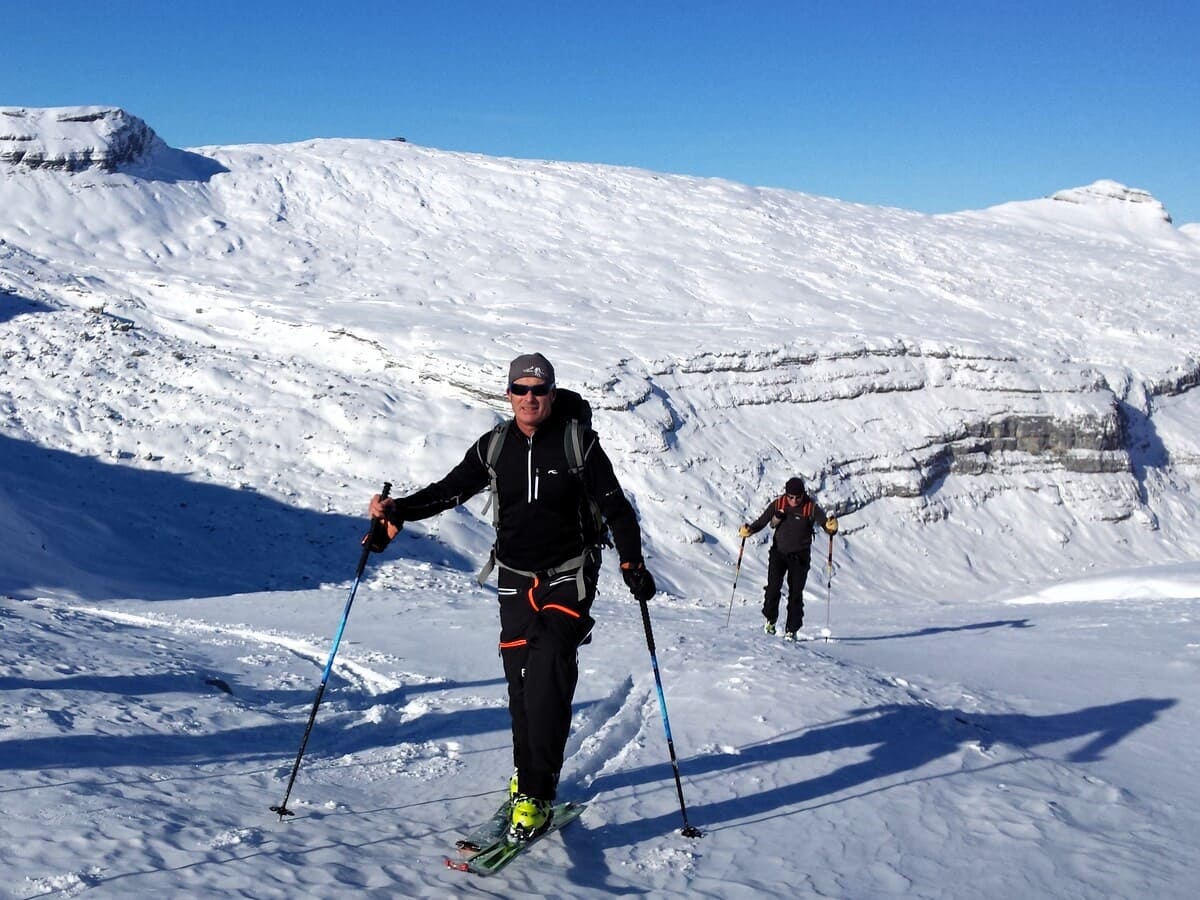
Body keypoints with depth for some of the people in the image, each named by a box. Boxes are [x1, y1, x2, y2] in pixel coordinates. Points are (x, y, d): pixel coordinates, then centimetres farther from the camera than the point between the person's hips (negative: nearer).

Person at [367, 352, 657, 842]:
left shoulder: (578, 442, -7)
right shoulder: (494, 446, 2)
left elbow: (615, 506, -5)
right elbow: (449, 490, 7)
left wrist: (632, 562, -16)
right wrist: (400, 509, -8)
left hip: (569, 578, -4)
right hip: (516, 581, 4)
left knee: (547, 683, -15)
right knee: (521, 685, 5)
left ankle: (535, 794, -13)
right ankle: (528, 774, 24)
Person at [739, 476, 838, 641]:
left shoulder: (811, 507, -10)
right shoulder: (777, 504, -6)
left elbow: (825, 523, -16)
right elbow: (762, 522, -1)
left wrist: (831, 527, -40)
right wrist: (749, 529, -20)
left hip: (800, 556, -1)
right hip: (778, 553, 1)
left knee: (796, 593, 0)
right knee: (773, 587, -14)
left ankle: (791, 630, 10)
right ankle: (770, 619, 8)